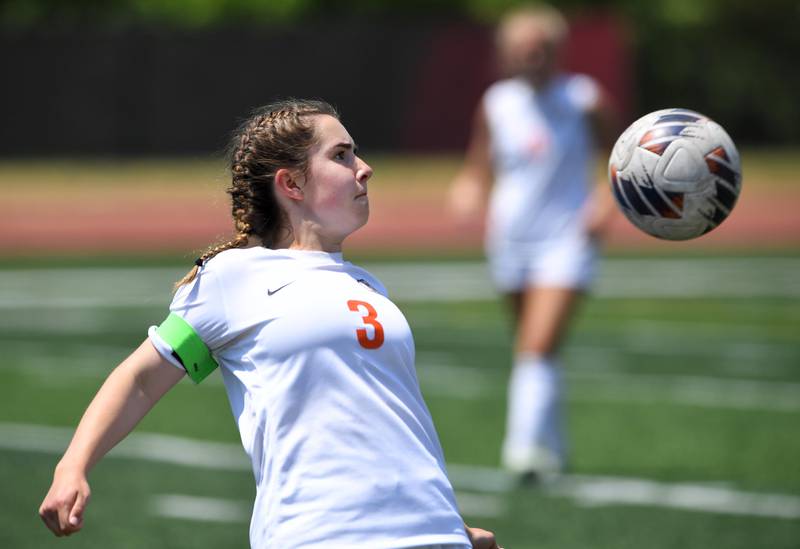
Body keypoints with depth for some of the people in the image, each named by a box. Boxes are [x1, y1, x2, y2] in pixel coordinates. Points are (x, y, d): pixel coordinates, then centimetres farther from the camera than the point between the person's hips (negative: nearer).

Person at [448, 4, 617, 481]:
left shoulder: (585, 99, -6)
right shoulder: (495, 103, 3)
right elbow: (478, 169, 11)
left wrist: (607, 201, -12)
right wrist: (469, 192, -11)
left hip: (567, 240, -4)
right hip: (511, 240, 4)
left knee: (540, 348, -18)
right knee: (529, 348, 11)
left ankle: (526, 449, -24)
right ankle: (552, 450, 26)